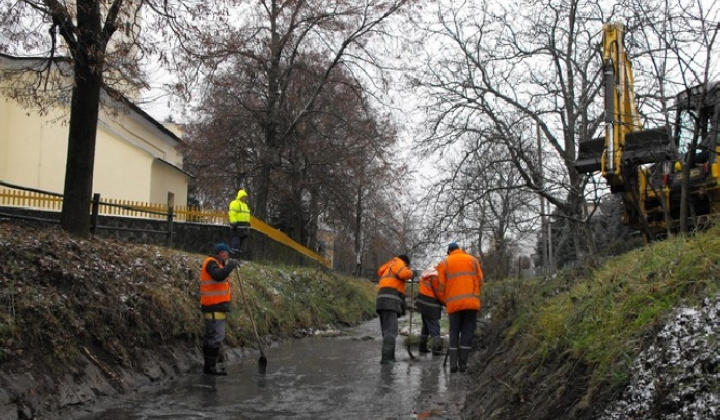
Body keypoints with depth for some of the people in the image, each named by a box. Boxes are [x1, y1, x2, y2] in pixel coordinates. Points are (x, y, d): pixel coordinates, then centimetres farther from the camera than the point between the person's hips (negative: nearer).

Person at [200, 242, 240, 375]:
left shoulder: (217, 264, 20)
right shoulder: (211, 263, -11)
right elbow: (219, 276, -29)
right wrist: (230, 266, -21)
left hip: (216, 306, 11)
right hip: (214, 306, -11)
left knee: (211, 335, 15)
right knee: (216, 336, -11)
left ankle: (210, 364, 24)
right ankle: (211, 366, -8)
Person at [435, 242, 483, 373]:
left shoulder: (444, 263, 9)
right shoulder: (472, 260, 12)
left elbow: (441, 287, 5)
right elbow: (480, 281, 8)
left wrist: (444, 301, 19)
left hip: (453, 303, 0)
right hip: (471, 302, 0)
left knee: (454, 333, 9)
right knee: (467, 332, 5)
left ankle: (453, 363, 1)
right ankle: (463, 363, 1)